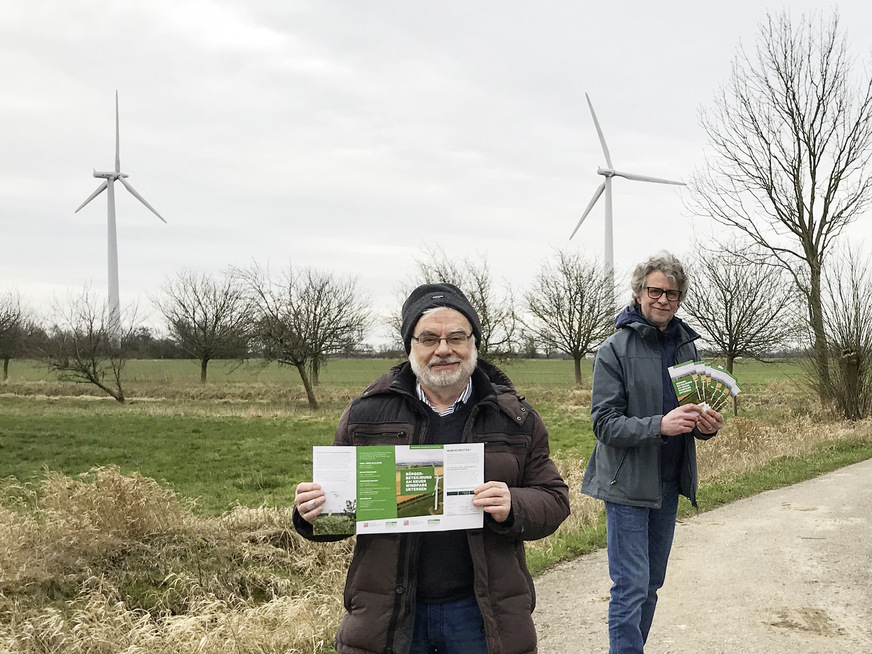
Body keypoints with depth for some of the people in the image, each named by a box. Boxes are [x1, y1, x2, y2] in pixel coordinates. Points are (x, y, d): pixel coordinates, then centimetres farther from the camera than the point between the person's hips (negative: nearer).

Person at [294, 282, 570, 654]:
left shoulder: (516, 419, 3)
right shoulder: (366, 414, 4)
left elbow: (554, 500, 3)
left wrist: (513, 508, -18)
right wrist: (313, 513, -12)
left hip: (480, 612, 0)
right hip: (387, 616, 1)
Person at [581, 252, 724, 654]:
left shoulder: (686, 346, 8)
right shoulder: (616, 350, -10)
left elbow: (695, 411, 18)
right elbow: (604, 423, -15)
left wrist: (706, 425, -6)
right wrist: (660, 425, -29)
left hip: (668, 483, 6)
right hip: (627, 483, -6)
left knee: (651, 584, 15)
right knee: (631, 587, -6)